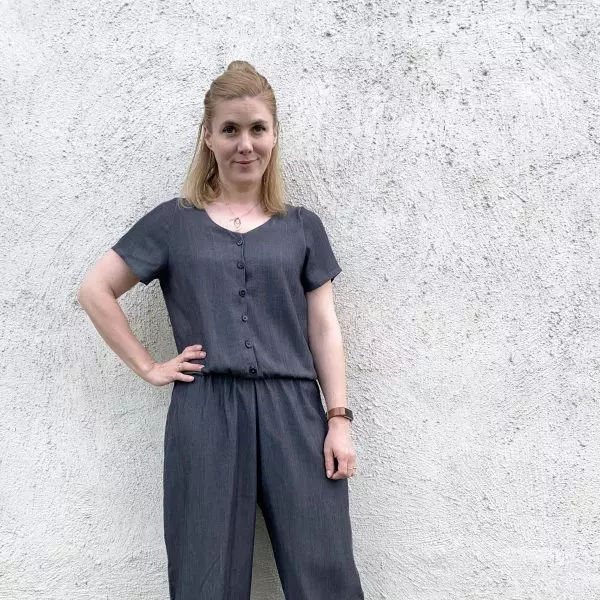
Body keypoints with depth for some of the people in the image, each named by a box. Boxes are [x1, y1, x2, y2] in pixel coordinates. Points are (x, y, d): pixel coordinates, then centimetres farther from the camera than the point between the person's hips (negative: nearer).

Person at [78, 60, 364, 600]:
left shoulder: (302, 227, 12)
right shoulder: (173, 222, 8)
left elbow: (324, 328, 8)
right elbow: (95, 291, 9)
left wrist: (339, 419, 0)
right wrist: (148, 367, 2)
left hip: (293, 411, 1)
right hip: (205, 413, -1)